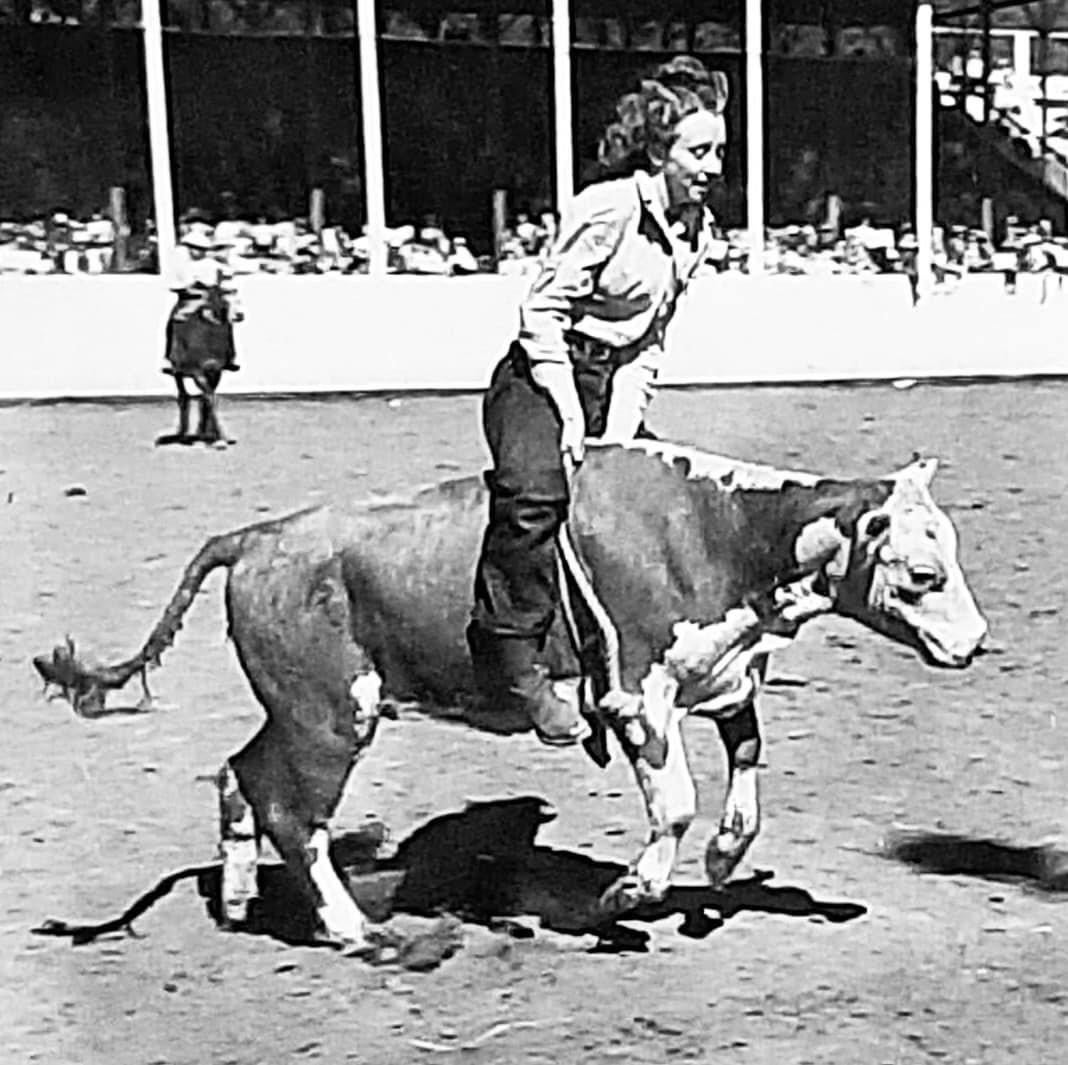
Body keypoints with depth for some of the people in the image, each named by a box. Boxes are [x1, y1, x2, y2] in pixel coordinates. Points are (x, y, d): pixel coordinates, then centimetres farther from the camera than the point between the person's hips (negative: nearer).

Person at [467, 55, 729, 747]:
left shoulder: (698, 229, 8)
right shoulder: (611, 207, -16)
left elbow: (651, 341, 9)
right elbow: (542, 311, -16)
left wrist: (621, 429, -3)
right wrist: (570, 415, -22)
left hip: (613, 391, 8)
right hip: (538, 383, -8)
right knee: (536, 494, -35)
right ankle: (511, 658, -26)